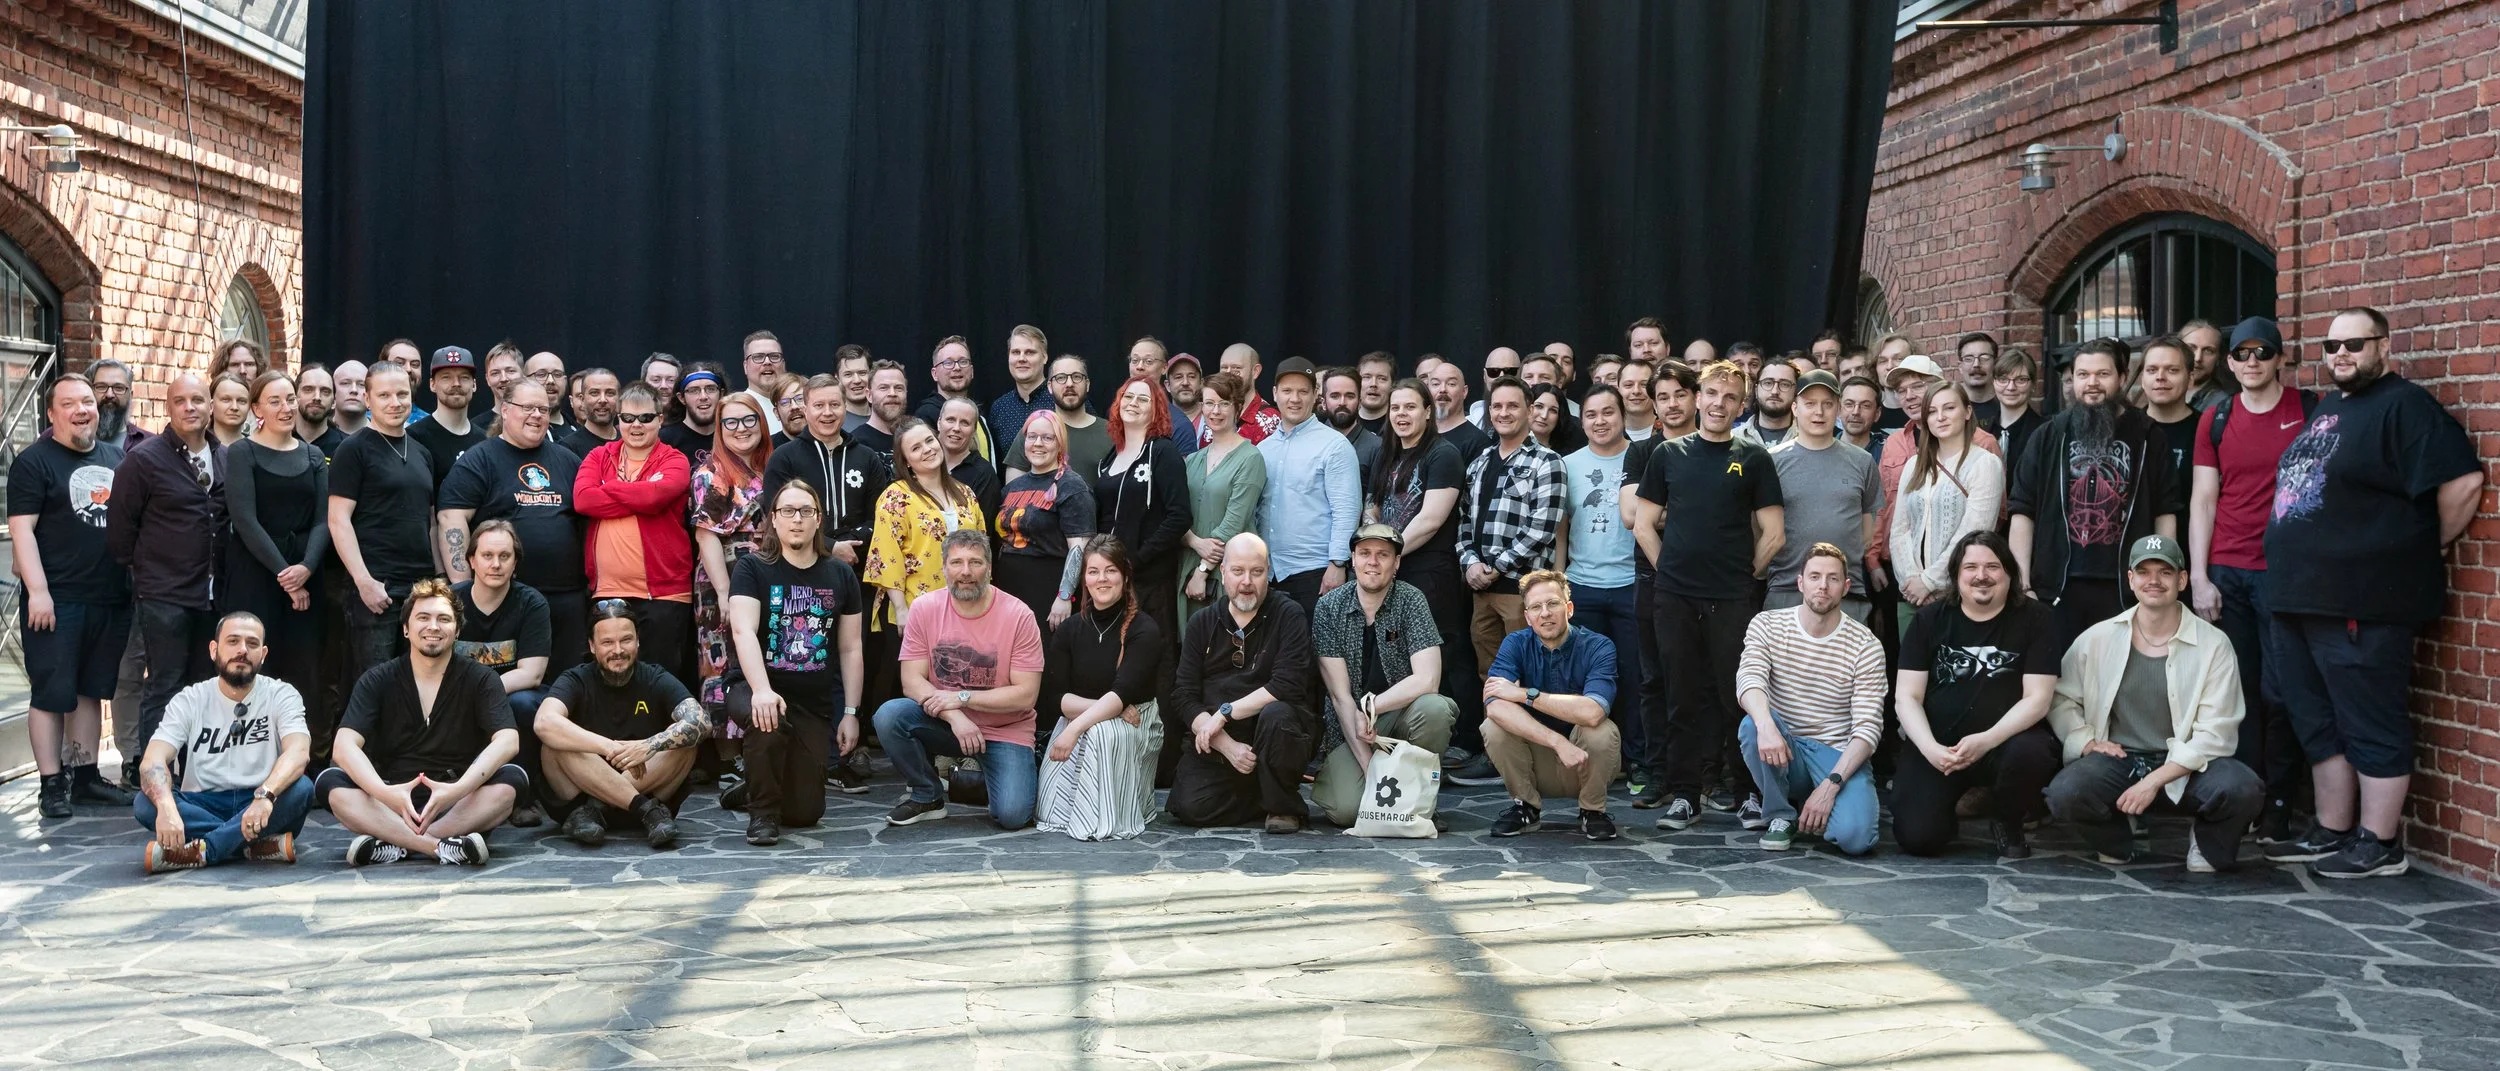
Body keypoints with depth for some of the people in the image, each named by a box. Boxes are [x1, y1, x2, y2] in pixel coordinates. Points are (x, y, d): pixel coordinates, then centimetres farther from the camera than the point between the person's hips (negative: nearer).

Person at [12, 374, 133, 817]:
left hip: (110, 599, 6)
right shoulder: (33, 461, -5)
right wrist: (37, 591, -18)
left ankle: (85, 775, 20)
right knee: (51, 693, -1)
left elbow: (136, 519, 21)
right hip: (56, 599, -6)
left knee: (92, 690, 12)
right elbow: (22, 529, -11)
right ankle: (52, 784, 4)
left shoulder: (116, 458, 13)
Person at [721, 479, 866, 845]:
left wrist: (851, 713, 3)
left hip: (815, 704, 3)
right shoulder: (752, 569, -6)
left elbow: (850, 649, 8)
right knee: (768, 720, -40)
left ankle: (748, 789, 35)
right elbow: (743, 630, -20)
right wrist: (761, 690, -36)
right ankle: (762, 812, -15)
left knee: (805, 813, 0)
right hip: (754, 689, -3)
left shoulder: (840, 576, 5)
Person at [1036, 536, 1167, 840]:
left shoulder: (1144, 630, -9)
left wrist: (1076, 727, -34)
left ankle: (1102, 819, -17)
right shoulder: (1069, 630, 3)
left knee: (1102, 732, -37)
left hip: (1134, 727, -3)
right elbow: (1053, 696, -4)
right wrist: (1103, 707, -20)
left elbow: (1123, 693, -21)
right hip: (1078, 722, 3)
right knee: (1051, 809, -19)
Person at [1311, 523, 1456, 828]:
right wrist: (1369, 767, -17)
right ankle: (1329, 776, 13)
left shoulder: (1410, 601, -7)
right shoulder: (1329, 607, -7)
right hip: (1349, 725, -1)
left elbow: (1427, 680, -17)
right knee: (1346, 809, -24)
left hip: (1402, 715, 1)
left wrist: (1371, 707, -20)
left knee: (1434, 709, -33)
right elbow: (1341, 696, -10)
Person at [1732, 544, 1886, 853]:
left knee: (1855, 837, -29)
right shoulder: (1767, 625, -2)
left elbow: (1868, 727, -11)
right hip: (1785, 748, 1)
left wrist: (1830, 786, -24)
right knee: (1752, 725, -33)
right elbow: (1749, 678, -21)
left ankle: (1809, 810, 9)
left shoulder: (1865, 646, -6)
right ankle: (1780, 816, -7)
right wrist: (1766, 725, -43)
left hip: (1839, 756, -1)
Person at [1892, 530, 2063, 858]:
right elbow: (1906, 697, -1)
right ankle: (1959, 800, 17)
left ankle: (2009, 825, -2)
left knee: (2030, 753, -36)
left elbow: (2037, 700, -7)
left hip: (2004, 742, 0)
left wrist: (1987, 740, -23)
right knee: (1917, 837, -20)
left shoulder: (2034, 618, -1)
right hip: (1935, 748, 0)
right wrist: (1929, 748, -19)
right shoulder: (1930, 619, 3)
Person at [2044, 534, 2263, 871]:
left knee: (2243, 791, -33)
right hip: (2117, 759, 1)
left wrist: (2153, 781, -17)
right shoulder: (2098, 638, 4)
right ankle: (2115, 842, 6)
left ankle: (2208, 846, 5)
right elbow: (2061, 698, 12)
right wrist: (2085, 740, -7)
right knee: (2065, 793, -31)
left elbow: (2215, 733, -8)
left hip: (2185, 765, -1)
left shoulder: (2214, 644, -3)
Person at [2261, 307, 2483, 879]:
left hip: (2361, 605, -9)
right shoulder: (2325, 409, 19)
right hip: (2299, 597, 9)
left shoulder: (2404, 406, -8)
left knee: (2371, 726, -1)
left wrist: (2424, 549, -5)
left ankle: (2379, 844, 7)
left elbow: (2462, 481, -16)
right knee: (2320, 724, 15)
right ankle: (2331, 832, 25)